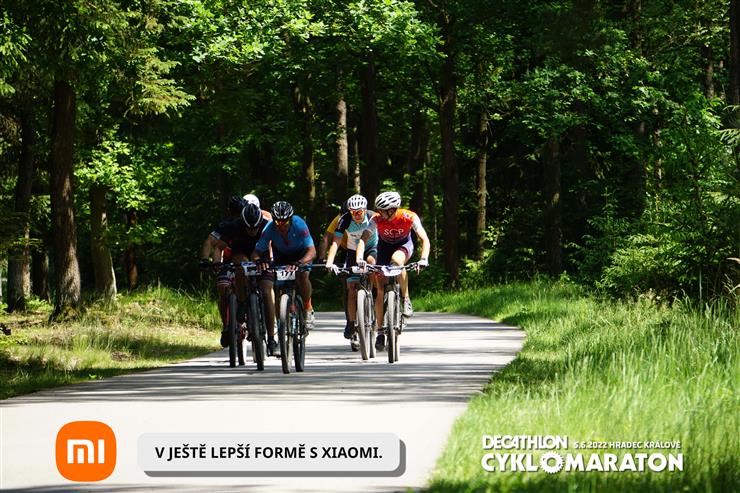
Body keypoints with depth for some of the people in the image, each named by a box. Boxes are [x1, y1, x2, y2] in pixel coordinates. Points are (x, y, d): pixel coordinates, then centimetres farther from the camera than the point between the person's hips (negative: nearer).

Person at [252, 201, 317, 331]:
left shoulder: (299, 225, -35)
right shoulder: (269, 229, -31)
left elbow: (312, 251, -42)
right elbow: (256, 253, -32)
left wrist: (299, 263, -61)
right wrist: (259, 261, -56)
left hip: (301, 254, -2)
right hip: (280, 255, 2)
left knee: (302, 275, -30)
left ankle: (308, 309, -7)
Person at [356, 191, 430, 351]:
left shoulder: (409, 217, -30)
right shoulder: (377, 219, -28)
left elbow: (424, 239, -32)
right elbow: (363, 239, -31)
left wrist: (424, 259, -47)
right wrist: (359, 259, -48)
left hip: (404, 245, -2)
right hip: (384, 247, 2)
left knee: (396, 259, -39)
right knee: (380, 289, -8)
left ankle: (406, 299, -22)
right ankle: (380, 331, 1)